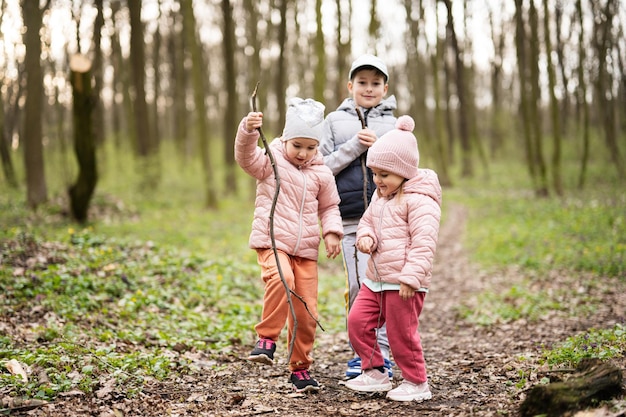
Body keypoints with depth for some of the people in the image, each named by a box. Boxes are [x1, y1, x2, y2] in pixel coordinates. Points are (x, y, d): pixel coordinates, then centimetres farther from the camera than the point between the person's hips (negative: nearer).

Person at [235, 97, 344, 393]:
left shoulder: (321, 174, 9)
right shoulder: (270, 161, -1)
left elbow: (329, 206, 20)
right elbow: (245, 156, -20)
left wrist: (332, 232, 1)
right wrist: (248, 131, -40)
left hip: (306, 249, 4)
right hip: (272, 242, -4)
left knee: (306, 311, 3)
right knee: (281, 279, -36)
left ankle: (300, 369, 19)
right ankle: (266, 338, -18)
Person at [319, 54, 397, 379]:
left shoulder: (393, 124, 10)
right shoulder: (335, 121, 9)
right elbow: (323, 167, 2)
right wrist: (355, 145, -9)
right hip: (350, 218, 0)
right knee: (357, 286, 1)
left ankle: (381, 352, 4)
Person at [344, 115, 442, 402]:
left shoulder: (419, 201, -15)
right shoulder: (379, 197, 13)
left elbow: (423, 243, -20)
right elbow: (367, 221, 26)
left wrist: (411, 277, -25)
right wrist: (365, 237, 1)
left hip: (403, 282, -9)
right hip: (376, 278, 9)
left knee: (401, 334, -2)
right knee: (357, 320, 4)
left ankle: (416, 383, 16)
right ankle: (374, 373, 18)